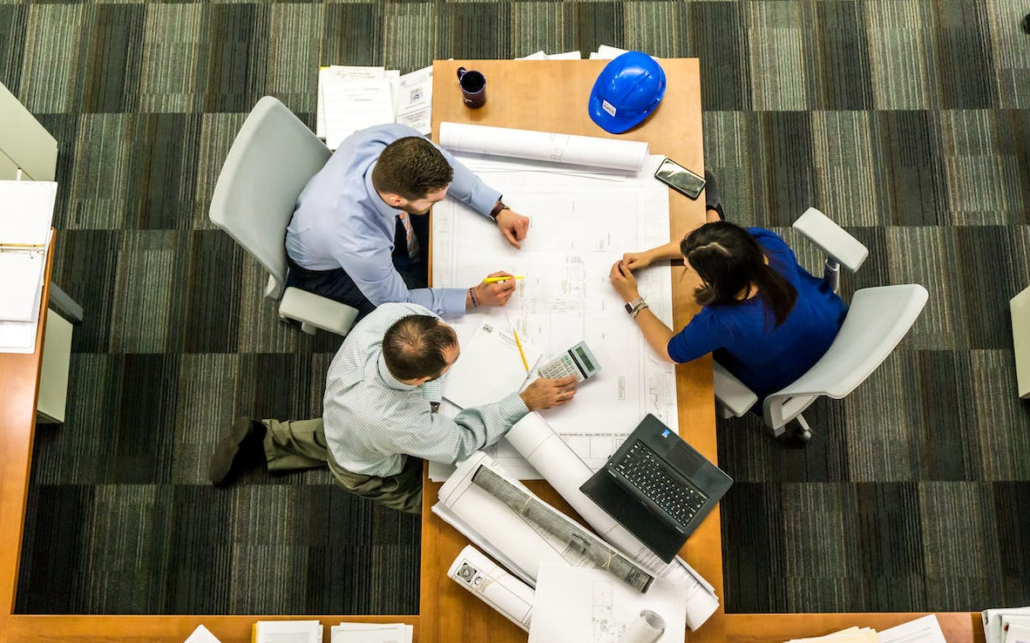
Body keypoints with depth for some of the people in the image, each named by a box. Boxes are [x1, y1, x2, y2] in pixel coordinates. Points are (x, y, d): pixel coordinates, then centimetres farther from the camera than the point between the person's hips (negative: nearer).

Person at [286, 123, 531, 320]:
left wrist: (498, 210, -18)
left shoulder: (395, 139, -35)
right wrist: (475, 297, -27)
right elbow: (397, 301, -26)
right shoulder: (358, 245, -47)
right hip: (326, 267, -5)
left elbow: (445, 165, -12)